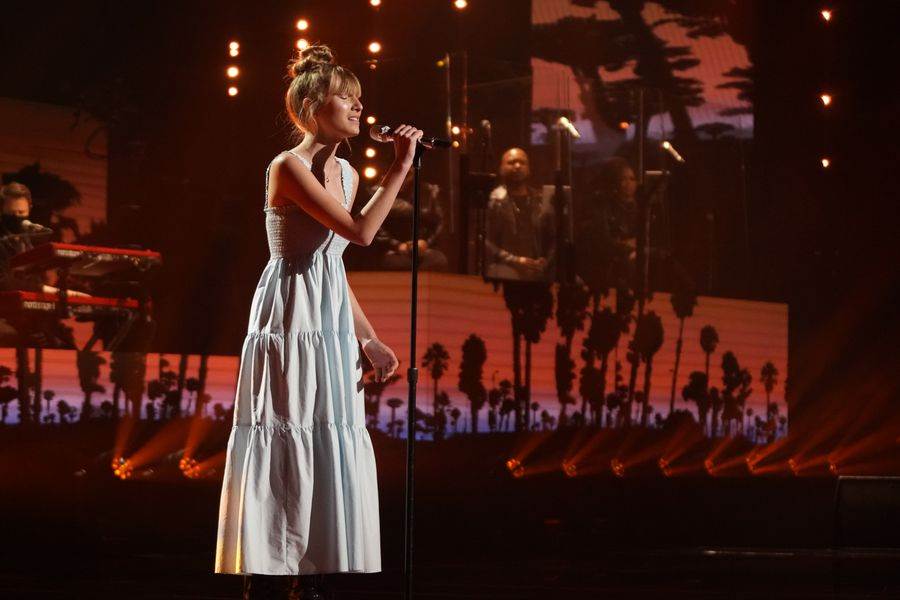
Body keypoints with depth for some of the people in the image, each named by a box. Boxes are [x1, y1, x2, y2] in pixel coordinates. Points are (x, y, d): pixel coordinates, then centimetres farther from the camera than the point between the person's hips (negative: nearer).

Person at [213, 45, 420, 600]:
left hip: (331, 325, 8)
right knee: (283, 446, -6)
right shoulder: (288, 167, -13)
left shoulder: (346, 173, 12)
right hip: (288, 320, -8)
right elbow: (360, 232, -23)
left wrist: (369, 340, 15)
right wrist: (400, 169, -17)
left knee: (331, 448, 6)